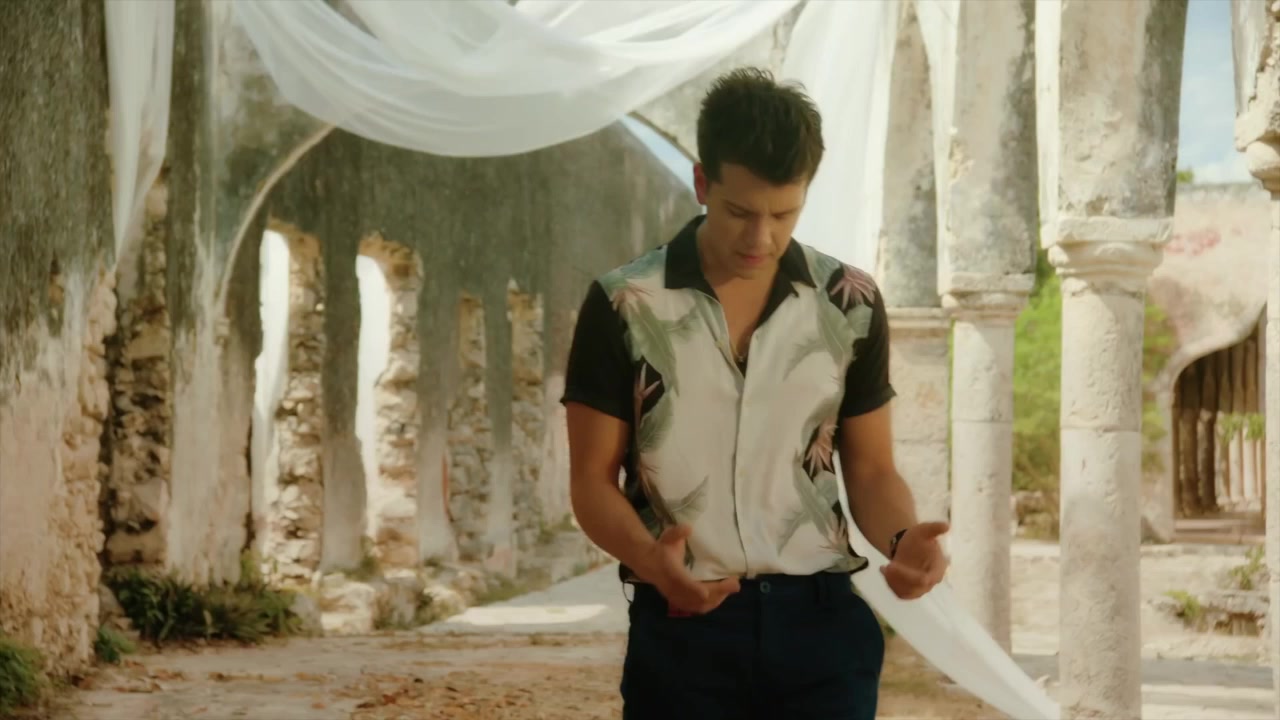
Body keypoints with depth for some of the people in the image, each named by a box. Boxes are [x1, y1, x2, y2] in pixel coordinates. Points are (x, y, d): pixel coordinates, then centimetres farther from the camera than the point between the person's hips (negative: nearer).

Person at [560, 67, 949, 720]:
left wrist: (900, 538, -13)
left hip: (819, 622, 1)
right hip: (681, 628, -1)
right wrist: (649, 559, -22)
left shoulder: (851, 306, 3)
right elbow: (593, 480, -1)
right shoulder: (624, 307, -3)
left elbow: (870, 469, 10)